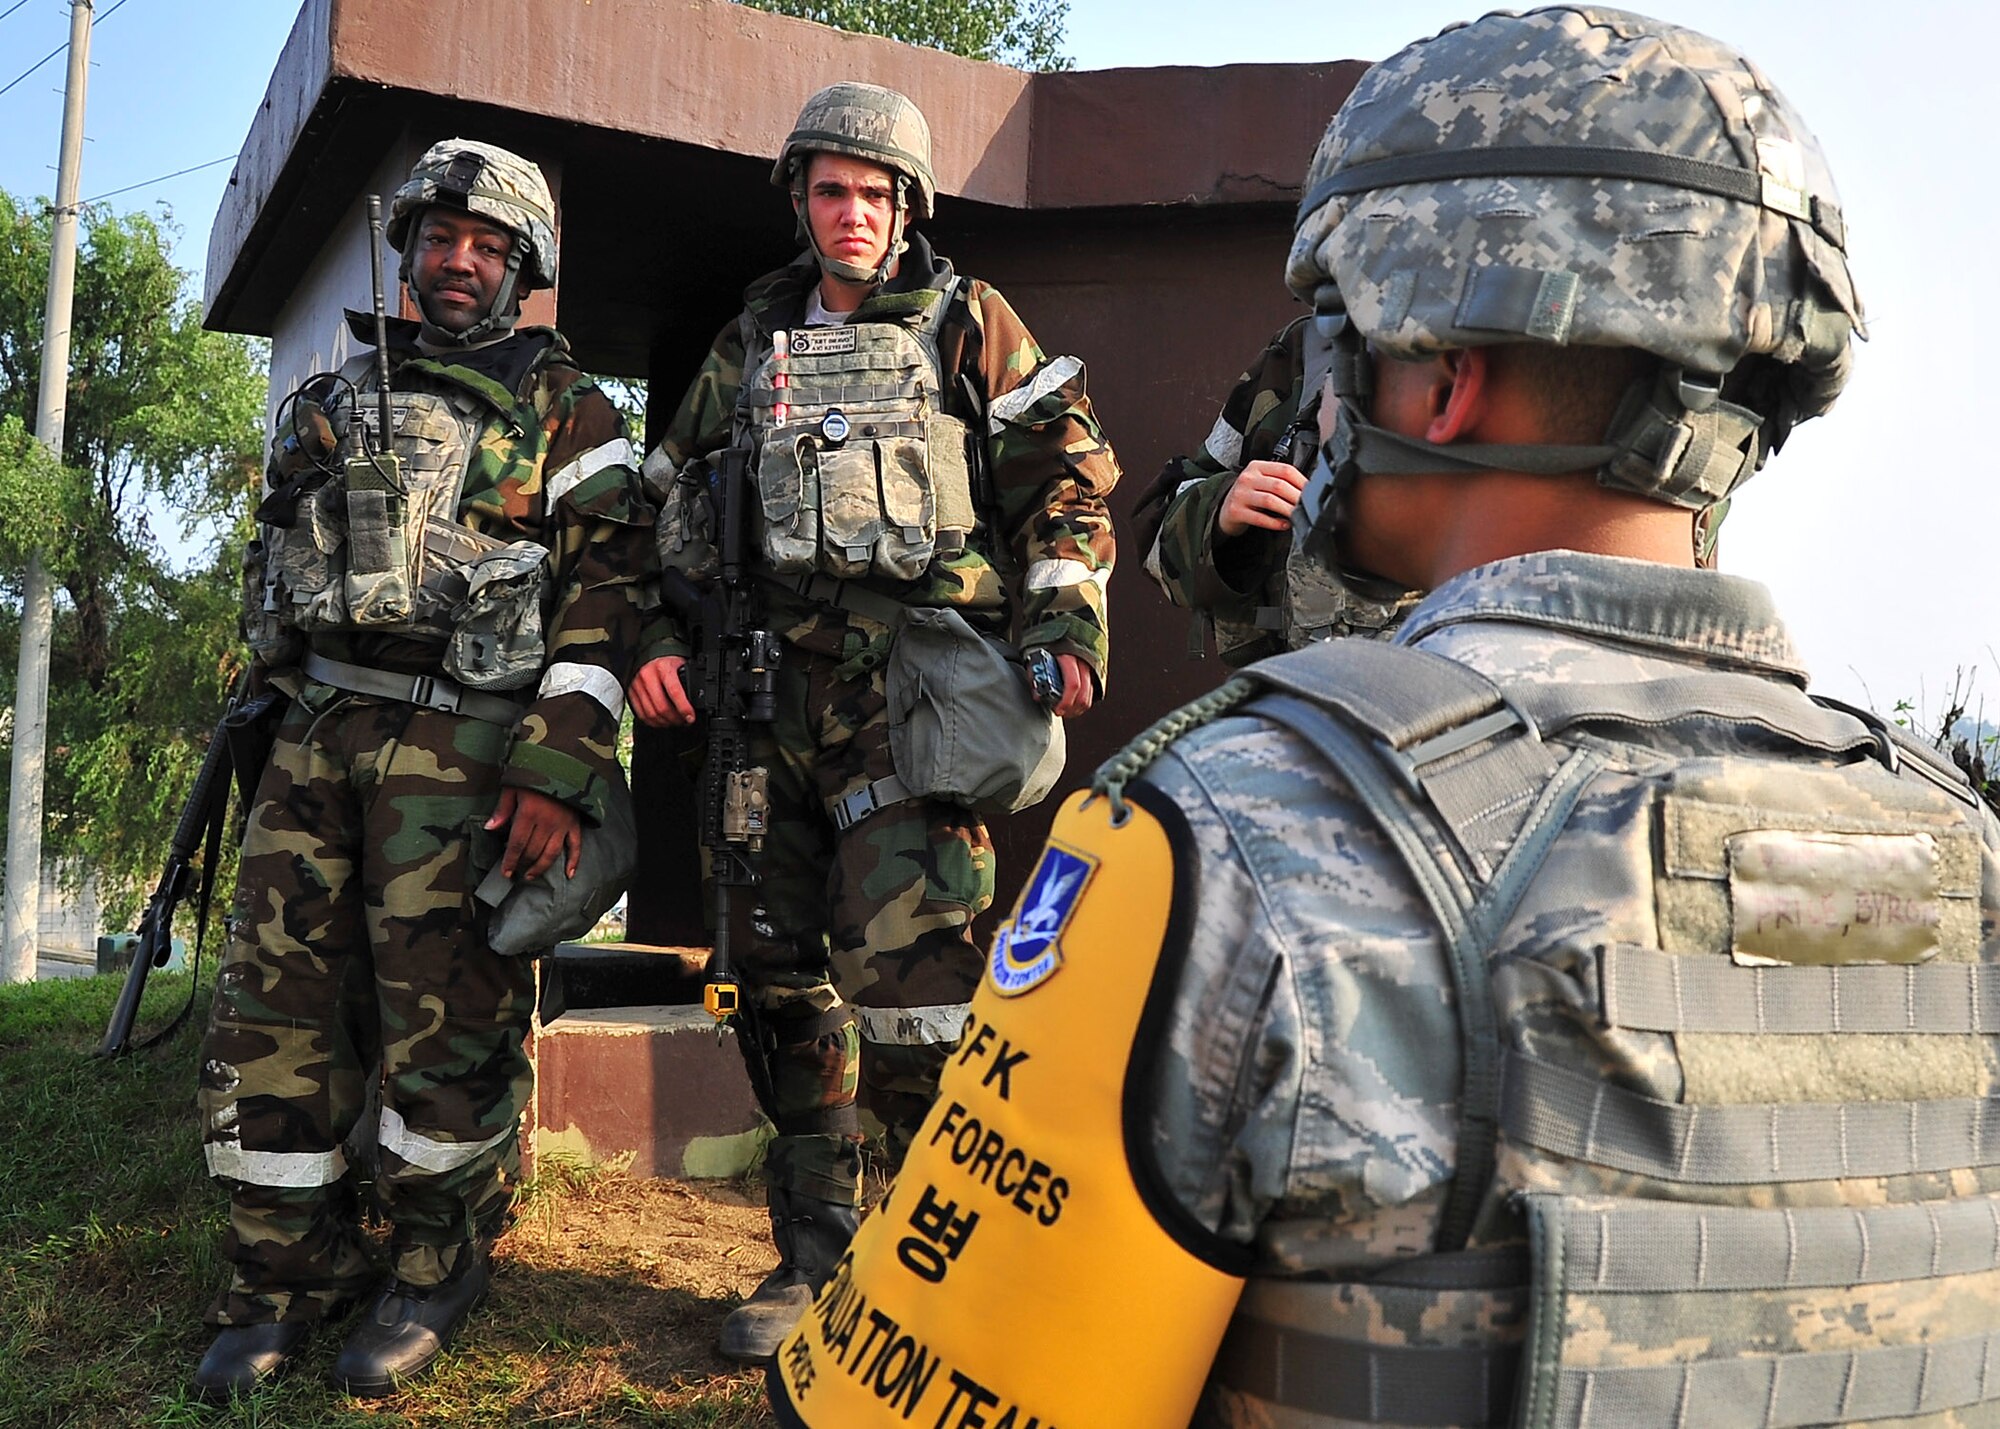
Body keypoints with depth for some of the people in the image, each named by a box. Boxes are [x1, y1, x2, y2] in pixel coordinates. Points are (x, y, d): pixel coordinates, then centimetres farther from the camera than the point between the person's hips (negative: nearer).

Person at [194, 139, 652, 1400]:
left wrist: (557, 771, -15)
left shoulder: (567, 411, 4)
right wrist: (267, 708, 20)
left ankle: (440, 1267, 14)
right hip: (316, 736, 5)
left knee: (446, 1014, -5)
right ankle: (289, 1273, 17)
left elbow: (604, 591, -6)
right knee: (273, 1004, 3)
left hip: (464, 746, -5)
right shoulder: (333, 400, 22)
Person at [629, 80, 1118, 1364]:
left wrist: (1066, 629, -8)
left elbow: (1067, 475, 4)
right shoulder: (750, 344, 20)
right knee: (782, 969, 7)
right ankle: (816, 1251, 20)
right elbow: (686, 502, 24)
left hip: (913, 676, -5)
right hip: (775, 680, 5)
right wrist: (672, 640, 11)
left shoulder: (966, 322, 9)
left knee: (904, 963, -13)